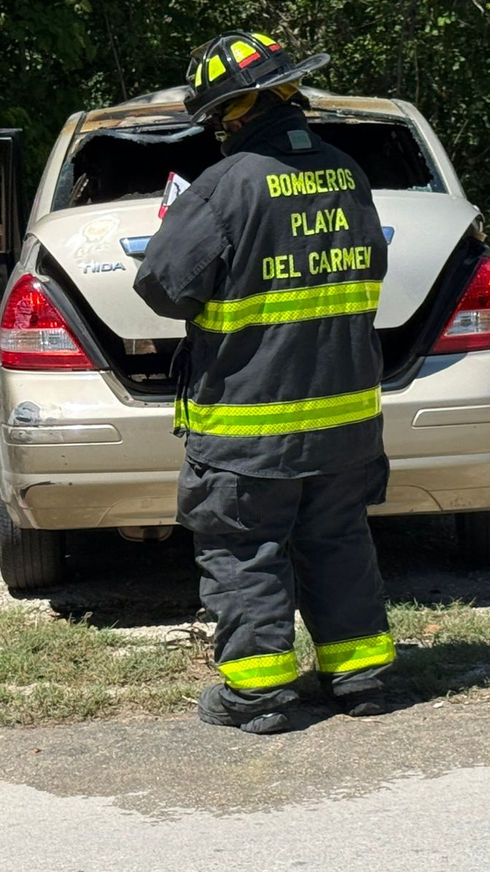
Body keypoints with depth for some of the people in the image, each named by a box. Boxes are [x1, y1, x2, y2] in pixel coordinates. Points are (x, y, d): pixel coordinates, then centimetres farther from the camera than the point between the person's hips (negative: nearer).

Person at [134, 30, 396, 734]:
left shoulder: (229, 186, -17)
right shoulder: (346, 175, 5)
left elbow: (164, 284, -17)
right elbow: (371, 269, 18)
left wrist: (175, 223, 2)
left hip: (249, 419, -6)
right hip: (346, 407, 7)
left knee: (242, 550, 4)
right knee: (336, 540, 16)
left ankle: (258, 689, 5)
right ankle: (359, 673, 21)